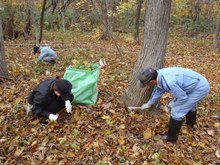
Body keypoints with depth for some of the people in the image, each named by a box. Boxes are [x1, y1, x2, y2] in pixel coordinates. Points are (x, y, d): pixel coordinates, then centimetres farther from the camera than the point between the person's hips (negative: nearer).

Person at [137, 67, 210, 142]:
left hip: (200, 88, -9)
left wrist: (172, 104, -2)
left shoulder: (168, 82, -35)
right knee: (190, 103, 34)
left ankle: (171, 137, 14)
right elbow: (157, 91, 12)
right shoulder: (159, 75, -6)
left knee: (177, 111, -4)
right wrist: (148, 104, 25)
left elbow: (183, 97, -22)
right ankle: (191, 123, 61)